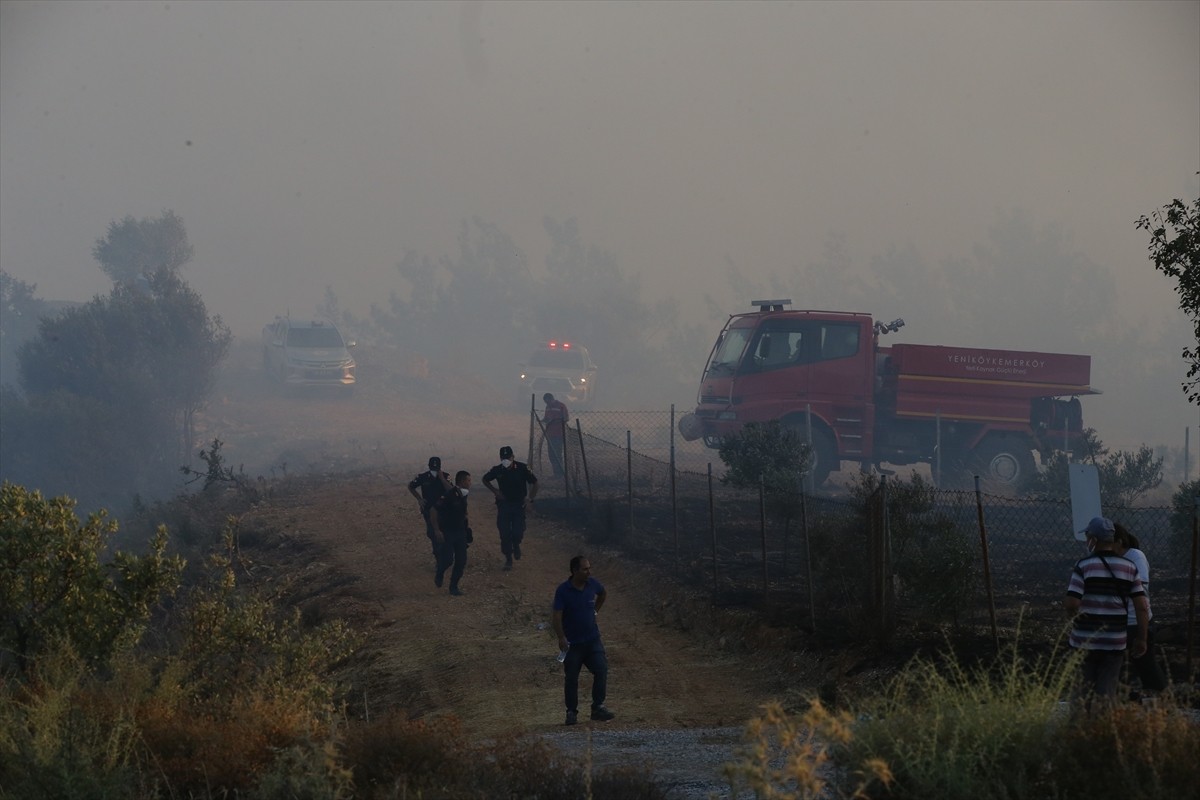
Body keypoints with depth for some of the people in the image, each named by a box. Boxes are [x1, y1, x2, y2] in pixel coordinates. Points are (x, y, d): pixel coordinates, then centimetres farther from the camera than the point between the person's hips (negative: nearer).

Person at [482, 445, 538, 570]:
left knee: (518, 532, -10)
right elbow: (485, 479, 15)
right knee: (504, 533, -2)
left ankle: (516, 545, 26)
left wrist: (530, 499, -8)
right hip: (503, 504, 2)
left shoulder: (522, 468, -10)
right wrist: (495, 491, 1)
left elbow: (534, 483, 0)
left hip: (519, 504, -2)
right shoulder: (497, 470, -4)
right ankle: (508, 559, 12)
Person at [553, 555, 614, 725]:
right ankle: (571, 712, 15)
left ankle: (598, 708, -2)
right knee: (571, 679, 3)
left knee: (601, 671, -9)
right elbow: (557, 616, -20)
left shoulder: (593, 584, -1)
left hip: (592, 640, 3)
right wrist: (561, 637, -31)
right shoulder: (563, 590, -14)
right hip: (572, 642, -3)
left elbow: (603, 594, 24)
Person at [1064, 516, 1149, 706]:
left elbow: (1071, 604, -16)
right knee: (1108, 691, 5)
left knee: (1084, 691, 11)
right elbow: (1142, 607, -2)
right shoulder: (1129, 568, 2)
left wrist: (1078, 621, 5)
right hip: (1115, 641, 2)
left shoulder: (1084, 566, -8)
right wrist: (1141, 639, 6)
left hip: (1085, 640, -2)